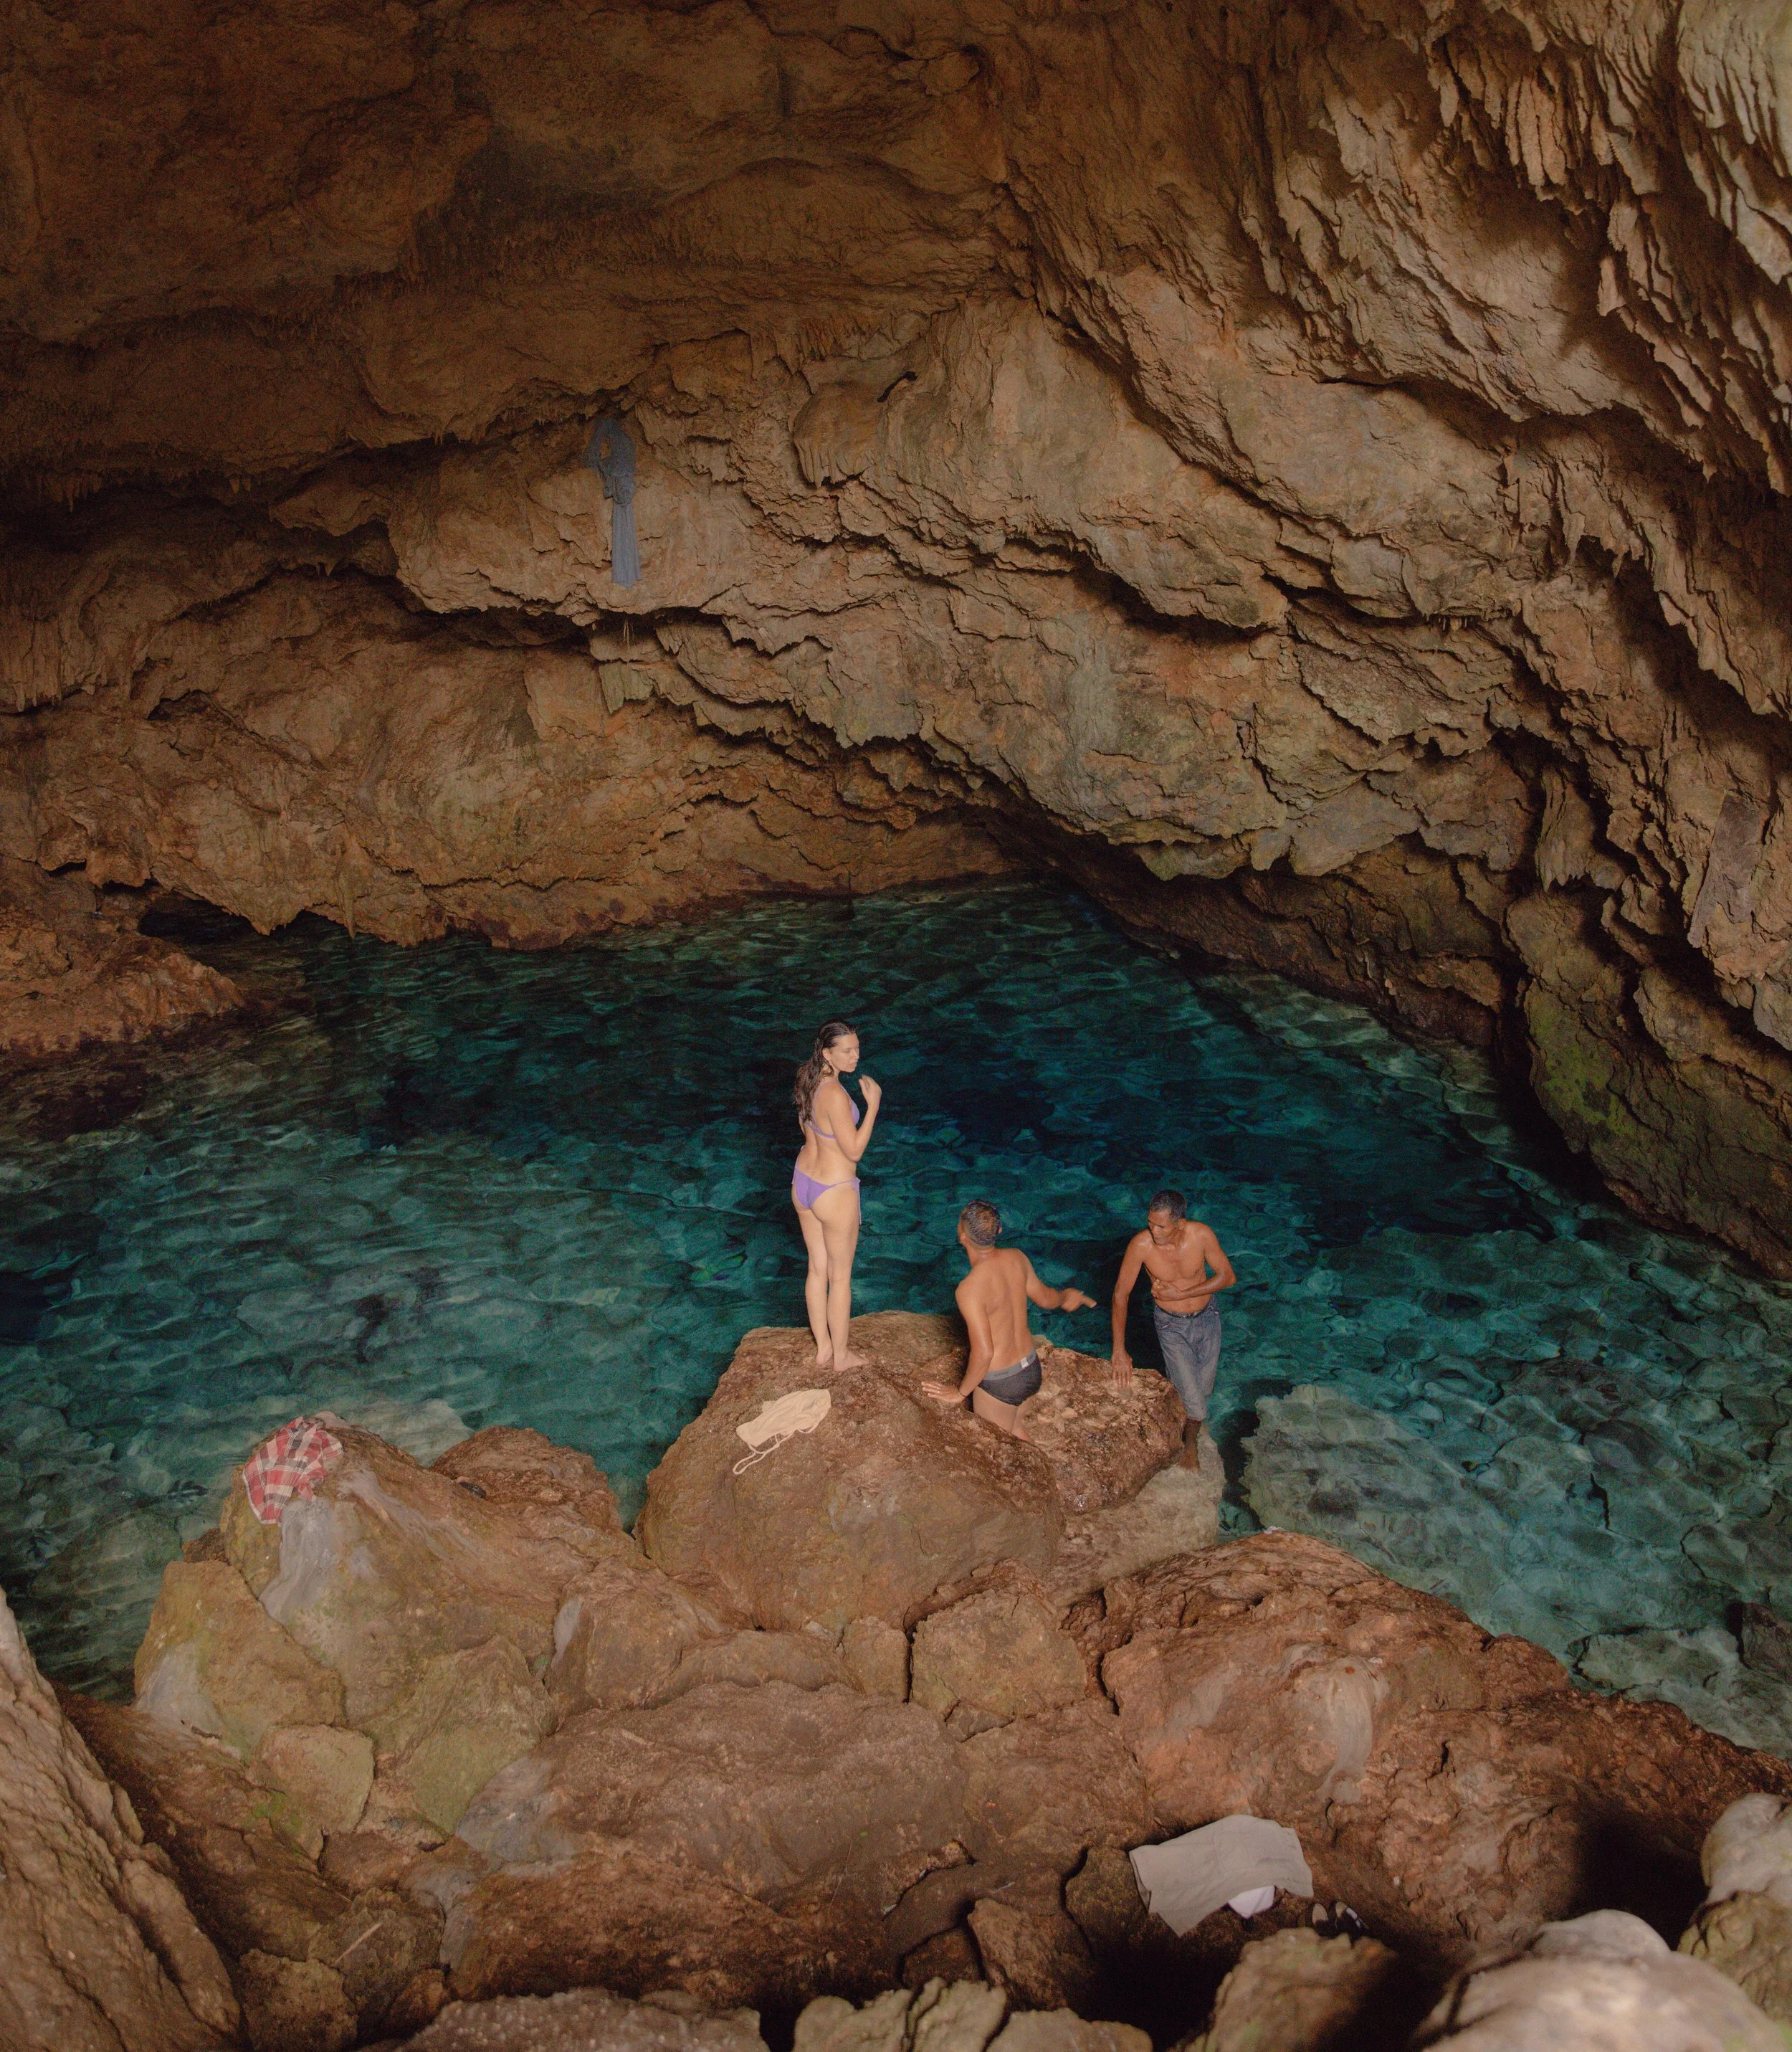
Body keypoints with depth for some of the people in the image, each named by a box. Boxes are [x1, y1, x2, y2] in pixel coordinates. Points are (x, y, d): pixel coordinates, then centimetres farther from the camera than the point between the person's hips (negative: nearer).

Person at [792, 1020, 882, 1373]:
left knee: (817, 1269, 22)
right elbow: (854, 1151, -22)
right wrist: (872, 1105, -21)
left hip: (803, 1184, 8)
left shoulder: (807, 1080, -3)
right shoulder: (835, 1095, -30)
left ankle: (823, 1348, 37)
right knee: (841, 1276, 13)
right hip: (834, 1193, -8)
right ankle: (841, 1355, 29)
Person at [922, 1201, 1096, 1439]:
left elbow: (983, 1353, -28)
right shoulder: (1016, 1258, -10)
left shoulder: (970, 1289, -30)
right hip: (1031, 1369, 7)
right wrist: (1067, 1297, 32)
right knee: (1017, 1430, 30)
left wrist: (961, 1392, -12)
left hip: (999, 1383, -7)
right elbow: (1045, 1298, 9)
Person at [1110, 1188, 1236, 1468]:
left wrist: (1181, 1294, -19)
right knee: (1194, 1403, -5)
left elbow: (1227, 1277, -10)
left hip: (1206, 1317, 2)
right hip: (1171, 1326, -2)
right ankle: (1191, 1443, 28)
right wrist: (1119, 1351, -15)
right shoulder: (1141, 1244, -26)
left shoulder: (1201, 1234, -23)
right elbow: (1121, 1295, -16)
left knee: (1204, 1389, 16)